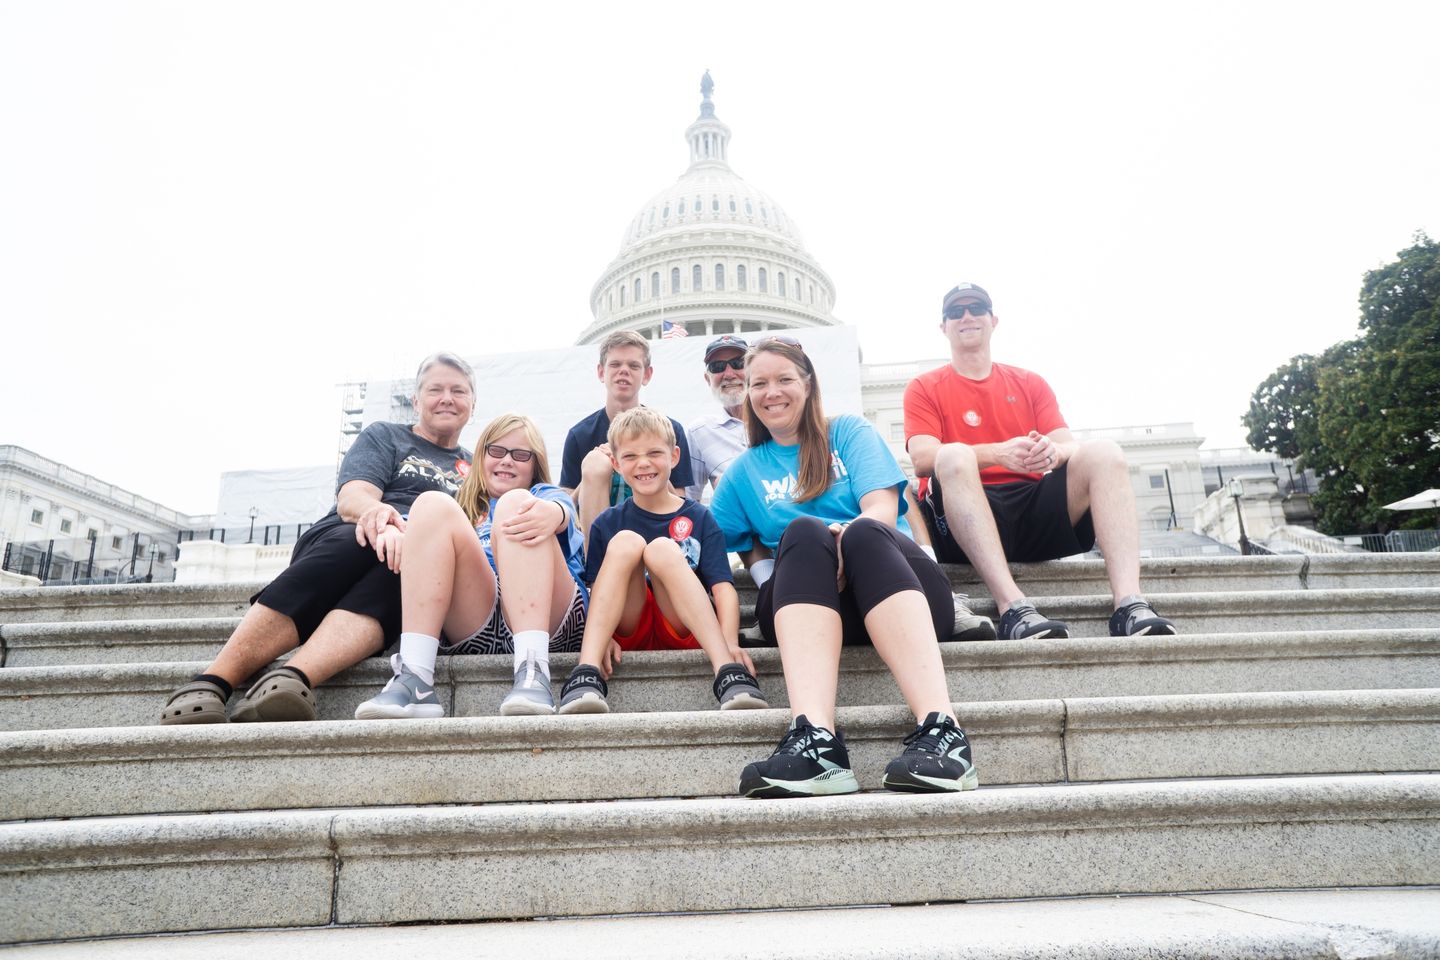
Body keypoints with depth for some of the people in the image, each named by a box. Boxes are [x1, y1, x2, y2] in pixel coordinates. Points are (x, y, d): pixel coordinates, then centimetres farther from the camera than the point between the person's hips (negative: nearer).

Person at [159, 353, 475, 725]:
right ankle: (213, 681, -43)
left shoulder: (475, 468, 28)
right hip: (341, 543, -1)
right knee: (365, 540, -38)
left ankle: (292, 680, -56)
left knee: (406, 559, -37)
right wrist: (378, 512, -23)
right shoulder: (384, 437, 19)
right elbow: (351, 500, 1)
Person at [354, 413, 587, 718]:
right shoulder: (463, 509, 35)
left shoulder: (544, 495, 26)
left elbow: (562, 509, 1)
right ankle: (414, 680, -31)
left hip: (552, 622, -1)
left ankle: (533, 669, -41)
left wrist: (551, 514, -26)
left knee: (515, 503, -21)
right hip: (474, 632, 2)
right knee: (433, 505, -14)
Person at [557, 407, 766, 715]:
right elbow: (596, 590, 3)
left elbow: (723, 586, -6)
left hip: (685, 631, -1)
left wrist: (731, 643, -24)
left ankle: (727, 671, -40)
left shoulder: (699, 518, 6)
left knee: (662, 548, -26)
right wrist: (601, 635, -19)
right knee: (625, 541, -21)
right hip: (628, 632, 1)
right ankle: (586, 673, -37)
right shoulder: (607, 524, 10)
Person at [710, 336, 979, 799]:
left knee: (862, 532, -33)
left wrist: (845, 536, -20)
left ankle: (941, 730, -49)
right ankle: (814, 739, -51)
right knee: (803, 531, -31)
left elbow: (883, 509, 0)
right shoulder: (743, 472, 24)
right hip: (803, 604, 1)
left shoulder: (850, 432, 17)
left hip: (893, 590, 0)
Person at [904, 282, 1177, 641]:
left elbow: (1070, 446, 8)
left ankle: (1130, 605, -35)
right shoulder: (925, 389, 11)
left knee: (1103, 451, -18)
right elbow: (923, 459, -7)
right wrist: (998, 453, -23)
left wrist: (1054, 451, -19)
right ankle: (1013, 607, -45)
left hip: (1035, 509, 4)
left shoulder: (1031, 384, 21)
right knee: (955, 456, -32)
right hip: (967, 522, -3)